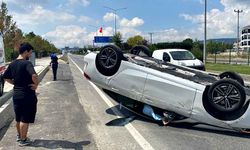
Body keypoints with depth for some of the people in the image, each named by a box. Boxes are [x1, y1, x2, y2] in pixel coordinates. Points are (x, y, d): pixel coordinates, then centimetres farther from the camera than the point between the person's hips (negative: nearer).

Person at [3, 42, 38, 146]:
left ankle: (19, 136, 39)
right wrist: (36, 85, -19)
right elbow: (34, 75, -35)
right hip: (27, 95, -8)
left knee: (18, 118, 22)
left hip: (16, 94, 8)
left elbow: (6, 77, 16)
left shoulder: (12, 64, 6)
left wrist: (16, 83, 14)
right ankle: (23, 140, 17)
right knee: (25, 119, 6)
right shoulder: (26, 63, -19)